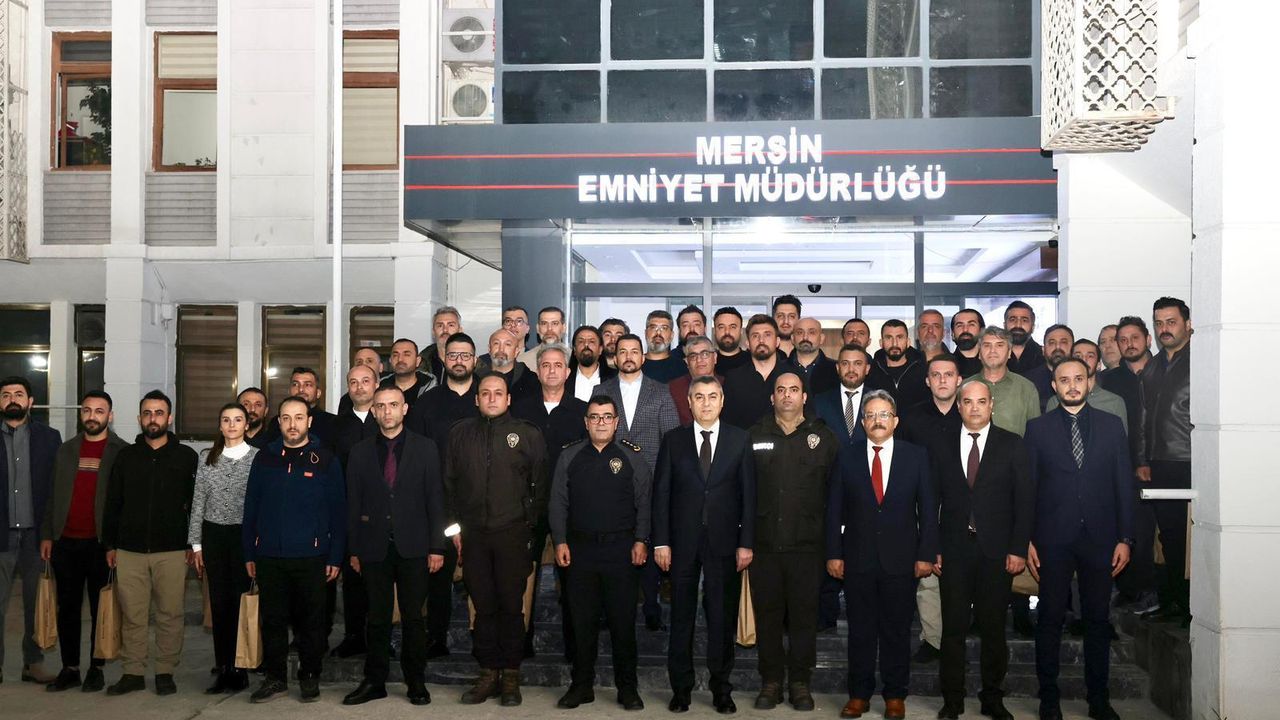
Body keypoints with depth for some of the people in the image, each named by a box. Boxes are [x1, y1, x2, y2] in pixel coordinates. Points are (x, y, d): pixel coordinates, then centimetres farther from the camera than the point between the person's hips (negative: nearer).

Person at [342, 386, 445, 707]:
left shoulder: (425, 448, 3)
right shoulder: (360, 452, 7)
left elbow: (435, 499, 1)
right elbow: (353, 503, 7)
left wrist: (437, 547, -4)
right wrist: (353, 550, 3)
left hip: (413, 547, -1)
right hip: (374, 548, 1)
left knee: (413, 618, 5)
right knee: (377, 619, 7)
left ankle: (416, 682, 16)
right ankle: (374, 682, 17)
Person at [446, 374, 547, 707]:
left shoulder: (528, 435, 3)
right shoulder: (460, 433, 10)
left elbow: (540, 483, 5)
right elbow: (449, 482, 11)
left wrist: (530, 522, 2)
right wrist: (454, 525, 6)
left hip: (513, 533, -2)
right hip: (473, 533, 2)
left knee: (511, 605, 3)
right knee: (483, 606, 7)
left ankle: (511, 677, 14)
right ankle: (488, 673, 17)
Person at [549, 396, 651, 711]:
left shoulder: (632, 457, 3)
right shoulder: (569, 457, 8)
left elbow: (645, 503, 2)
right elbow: (558, 503, 8)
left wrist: (641, 540, -5)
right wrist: (560, 541, 1)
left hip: (622, 549, -2)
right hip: (579, 549, 2)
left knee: (623, 622, 3)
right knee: (582, 622, 8)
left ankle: (627, 688, 14)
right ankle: (582, 686, 20)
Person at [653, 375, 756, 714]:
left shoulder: (740, 439, 4)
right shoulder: (673, 440, 4)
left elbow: (748, 494, 2)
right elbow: (661, 492, 3)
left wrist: (746, 543, -3)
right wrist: (661, 541, -3)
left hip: (724, 543, 0)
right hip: (683, 542, 0)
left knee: (723, 618, 6)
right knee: (681, 617, 7)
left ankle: (721, 689, 19)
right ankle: (681, 688, 19)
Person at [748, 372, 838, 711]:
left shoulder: (824, 437, 4)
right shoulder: (754, 435, 6)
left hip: (807, 543, 0)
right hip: (764, 542, 1)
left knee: (804, 615, 6)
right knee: (767, 614, 7)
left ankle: (800, 681, 18)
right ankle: (771, 681, 19)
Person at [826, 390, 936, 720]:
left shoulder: (916, 455, 2)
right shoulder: (847, 455, 2)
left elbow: (928, 508, 2)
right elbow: (834, 508, 2)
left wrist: (926, 554, -3)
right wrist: (834, 553, -2)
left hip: (901, 558, 0)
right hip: (858, 557, 1)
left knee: (897, 630, 8)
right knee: (860, 629, 8)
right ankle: (859, 694, 20)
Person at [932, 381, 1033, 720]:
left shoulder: (1012, 445, 4)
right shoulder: (940, 445, 6)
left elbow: (1025, 499, 0)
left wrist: (1019, 549, -6)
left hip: (997, 551, 0)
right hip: (953, 549, 1)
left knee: (993, 628, 8)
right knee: (953, 628, 5)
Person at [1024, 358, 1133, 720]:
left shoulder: (1111, 425, 7)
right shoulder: (1038, 427, 3)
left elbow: (1124, 484, 5)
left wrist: (1125, 538, 0)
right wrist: (1027, 540, -4)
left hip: (1099, 538, 1)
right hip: (1053, 539, -1)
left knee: (1098, 620, 9)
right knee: (1050, 619, 5)